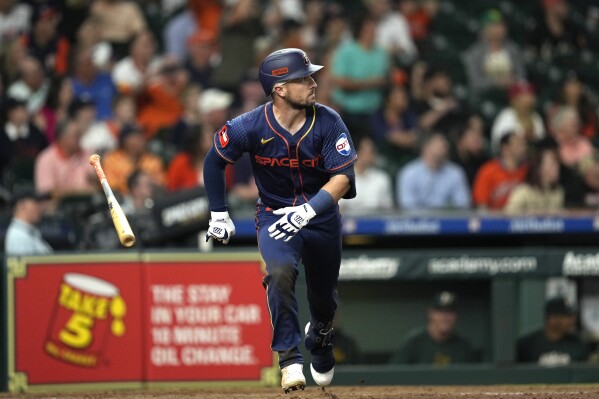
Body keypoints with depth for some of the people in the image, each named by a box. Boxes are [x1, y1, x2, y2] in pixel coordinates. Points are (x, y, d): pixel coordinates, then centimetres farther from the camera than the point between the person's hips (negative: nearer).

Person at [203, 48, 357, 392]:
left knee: (324, 295, 14)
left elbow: (344, 176, -25)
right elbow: (215, 161, -2)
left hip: (322, 215, 2)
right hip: (275, 214, -2)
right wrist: (219, 215, -2)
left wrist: (307, 211, -40)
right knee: (281, 271, -31)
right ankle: (290, 360, -23)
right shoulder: (250, 127, -20)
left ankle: (320, 337, 51)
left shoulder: (328, 122, -20)